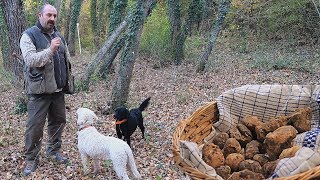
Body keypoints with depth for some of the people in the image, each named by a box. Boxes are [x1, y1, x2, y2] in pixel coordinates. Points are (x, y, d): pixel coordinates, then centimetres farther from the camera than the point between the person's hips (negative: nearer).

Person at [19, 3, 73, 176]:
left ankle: (53, 150, 33)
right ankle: (31, 159, 15)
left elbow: (67, 61, 21)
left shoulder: (59, 36, 13)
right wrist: (50, 50, -33)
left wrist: (66, 82, 17)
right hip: (39, 91, -6)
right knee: (35, 126, 0)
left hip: (58, 90, 6)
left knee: (58, 121, 15)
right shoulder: (29, 36, -7)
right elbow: (30, 60, -21)